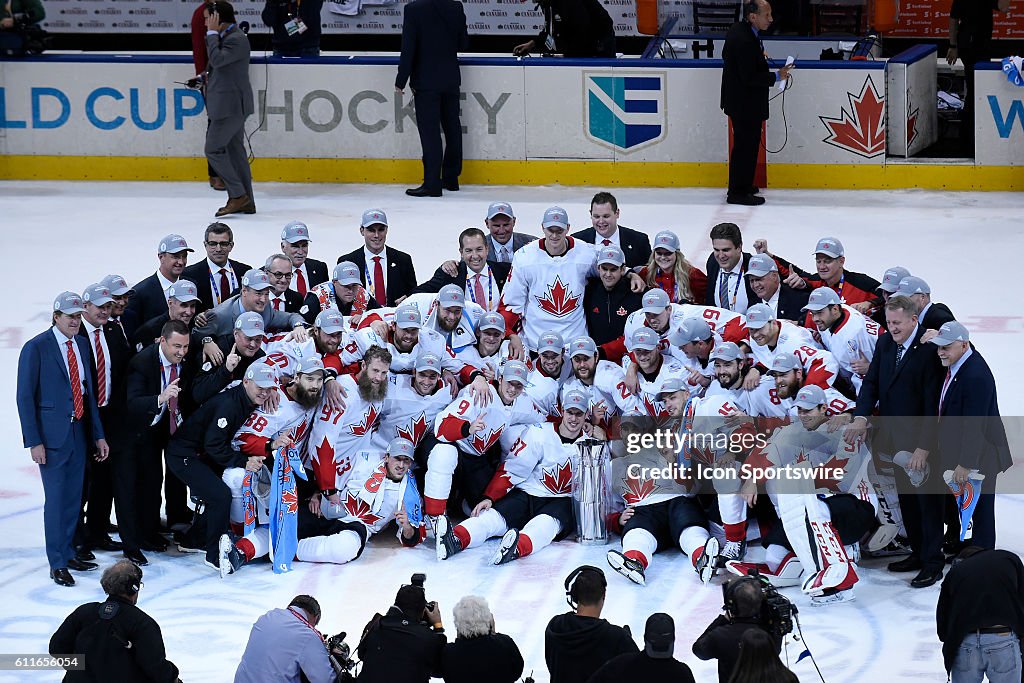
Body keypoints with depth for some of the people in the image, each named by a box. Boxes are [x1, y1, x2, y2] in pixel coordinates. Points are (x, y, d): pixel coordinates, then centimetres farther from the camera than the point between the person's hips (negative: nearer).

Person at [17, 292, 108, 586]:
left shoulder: (82, 347, 10)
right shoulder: (36, 348, -9)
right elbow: (25, 397, -9)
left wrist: (98, 435, 11)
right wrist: (34, 442, -14)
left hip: (79, 432, 6)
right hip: (52, 434, -6)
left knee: (73, 496, 12)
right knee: (56, 499, -4)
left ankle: (68, 553, 25)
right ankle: (57, 563, 4)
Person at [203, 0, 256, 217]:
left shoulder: (237, 39, -17)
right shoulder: (226, 37, 14)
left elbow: (217, 59, -26)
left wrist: (213, 33, -19)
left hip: (230, 106, -11)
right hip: (232, 105, 11)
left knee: (213, 149, -7)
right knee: (235, 151, 12)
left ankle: (238, 195, -5)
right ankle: (245, 202, 16)